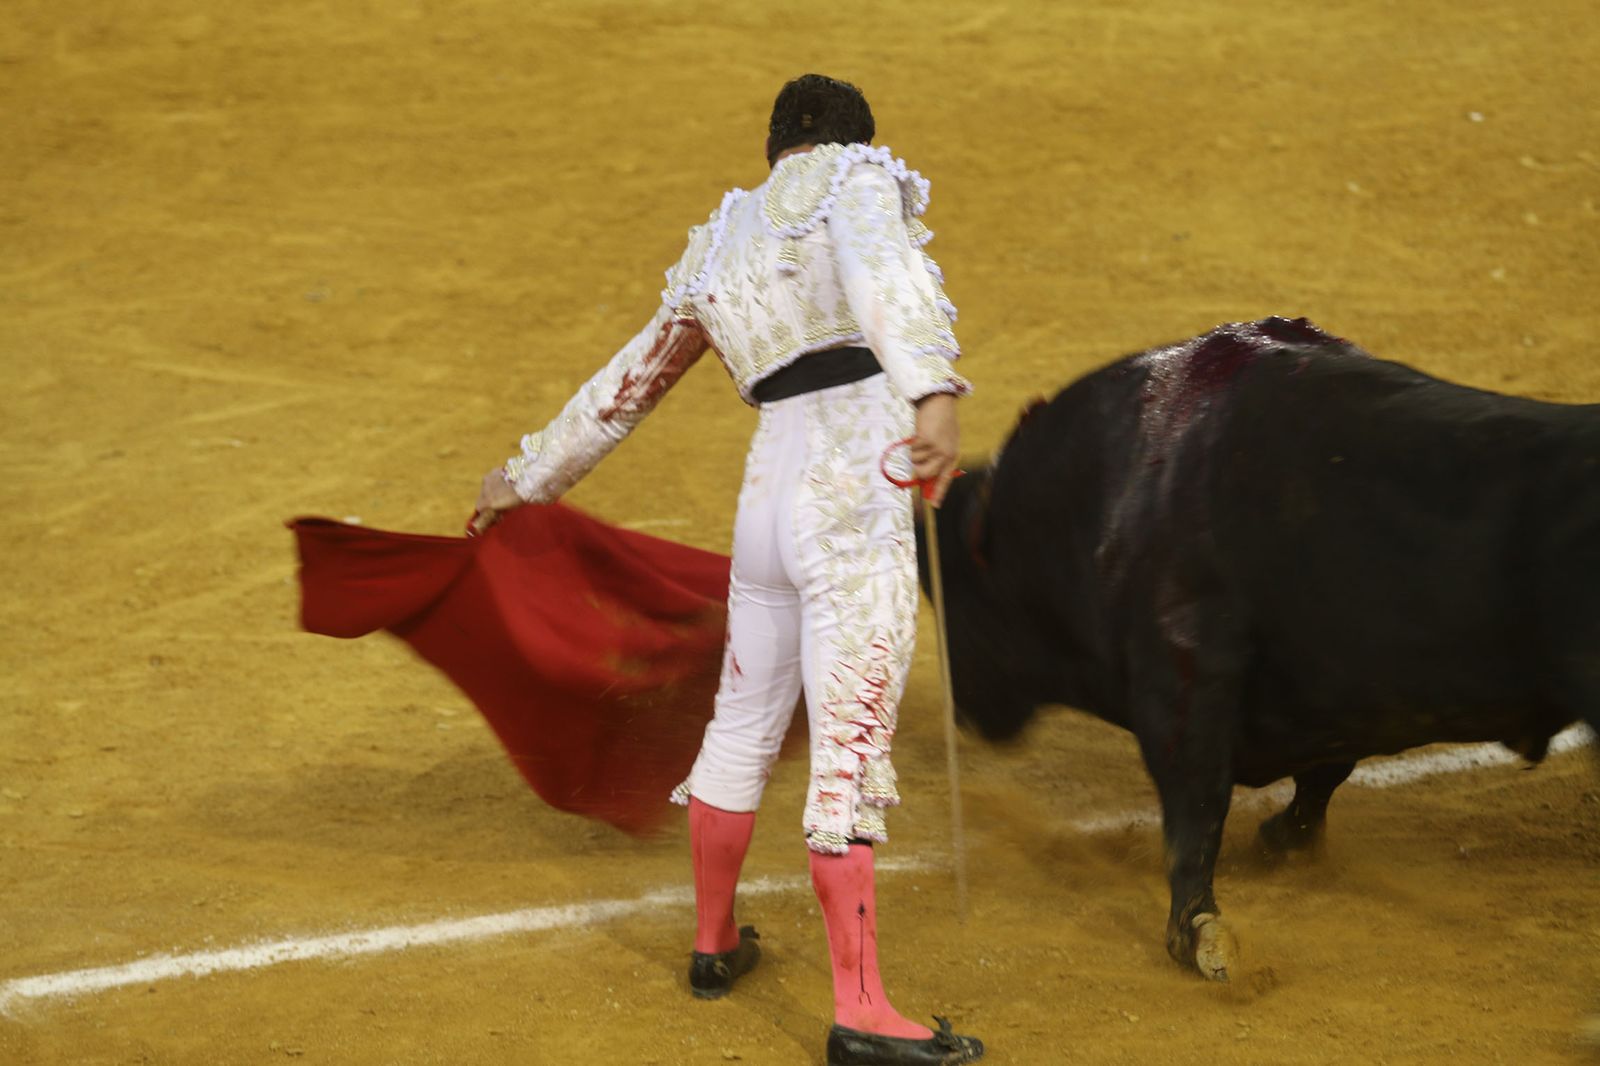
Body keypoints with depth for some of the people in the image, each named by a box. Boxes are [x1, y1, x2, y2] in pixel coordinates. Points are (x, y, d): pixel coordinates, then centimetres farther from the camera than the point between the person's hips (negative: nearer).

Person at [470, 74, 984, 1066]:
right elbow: (883, 271, -22)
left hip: (769, 497, 7)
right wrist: (932, 392, -38)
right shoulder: (856, 179, 2)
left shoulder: (720, 254, 21)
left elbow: (629, 381, 30)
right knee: (852, 755, -8)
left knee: (744, 725, 24)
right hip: (855, 504, -7)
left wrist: (529, 478, 43)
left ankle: (715, 944, 41)